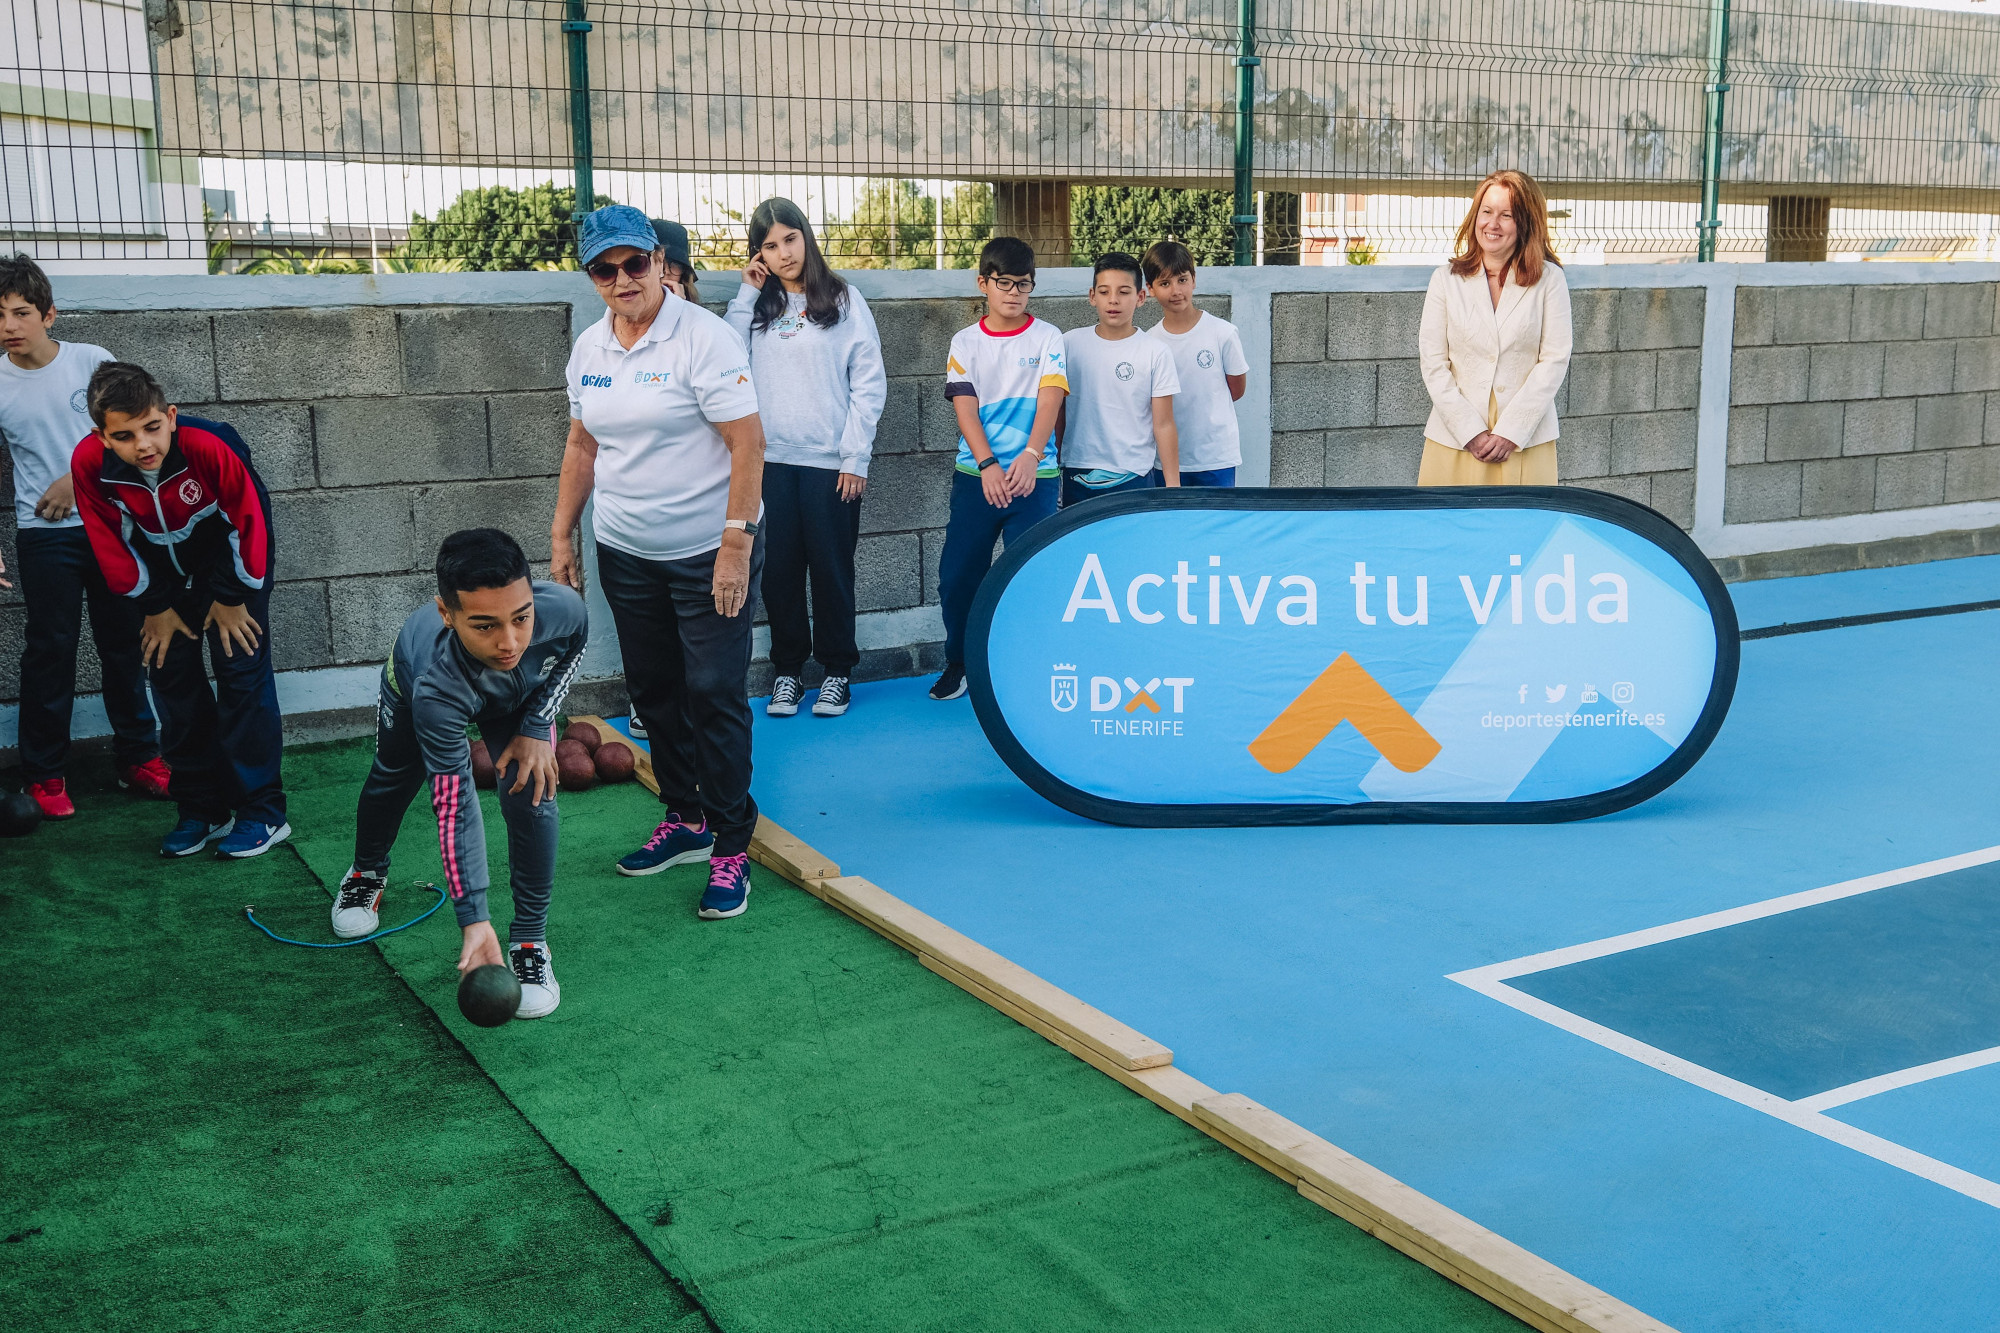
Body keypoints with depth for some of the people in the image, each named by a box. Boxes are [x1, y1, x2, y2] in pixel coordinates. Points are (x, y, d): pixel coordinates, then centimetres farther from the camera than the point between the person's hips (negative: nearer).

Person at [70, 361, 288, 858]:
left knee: (242, 676, -9)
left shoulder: (210, 446, -35)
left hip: (231, 564, -4)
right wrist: (155, 607, -4)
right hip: (164, 575, 4)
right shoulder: (89, 463, -24)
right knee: (172, 680, 4)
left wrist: (233, 598, -12)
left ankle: (262, 813, -2)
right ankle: (202, 810, 15)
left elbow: (249, 522, -22)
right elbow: (111, 541, -9)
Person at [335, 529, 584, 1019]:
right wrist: (474, 921, -42)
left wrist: (537, 726, -22)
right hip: (413, 683, -1)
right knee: (392, 781, 21)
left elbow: (574, 643, -15)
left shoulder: (560, 607, -45)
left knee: (529, 796, -18)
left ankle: (530, 940, -2)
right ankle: (367, 871, 54)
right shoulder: (435, 691, -49)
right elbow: (454, 809, -41)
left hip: (521, 694, 1)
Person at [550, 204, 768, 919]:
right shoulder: (588, 348, 7)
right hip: (625, 555, 7)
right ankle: (684, 819, 29)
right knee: (654, 692, 14)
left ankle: (731, 846, 4)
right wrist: (562, 534, 15)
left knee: (715, 697, -5)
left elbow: (748, 443, -17)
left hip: (707, 553, -7)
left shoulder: (704, 337, -14)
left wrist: (735, 544, -21)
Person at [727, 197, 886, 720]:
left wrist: (856, 458, -8)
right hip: (770, 460, 3)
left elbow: (869, 384, -2)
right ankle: (787, 668, 18)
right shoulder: (758, 305, 11)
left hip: (829, 462, -3)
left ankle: (836, 671, 17)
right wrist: (747, 295, -3)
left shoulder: (844, 301, 2)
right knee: (779, 569, 6)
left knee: (832, 568, 5)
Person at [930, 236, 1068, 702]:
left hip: (1033, 476, -2)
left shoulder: (1046, 337, 2)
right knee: (957, 575, 5)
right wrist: (988, 464, -18)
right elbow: (964, 407, -3)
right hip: (975, 476, 2)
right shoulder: (965, 342, 6)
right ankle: (958, 662, 24)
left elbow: (1050, 400, -10)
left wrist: (1030, 455, -26)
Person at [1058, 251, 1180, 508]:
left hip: (1134, 478, -2)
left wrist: (1173, 486, -2)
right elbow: (1057, 413, 12)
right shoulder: (1070, 344, 5)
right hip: (1077, 477, 2)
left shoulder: (1155, 352, -1)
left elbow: (1163, 425, 0)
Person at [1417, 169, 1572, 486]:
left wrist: (1511, 431, -9)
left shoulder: (1549, 279, 2)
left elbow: (1555, 359, -2)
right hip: (1454, 442, 1)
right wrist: (1471, 432, -8)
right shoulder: (1446, 279, 5)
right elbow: (1433, 362, 1)